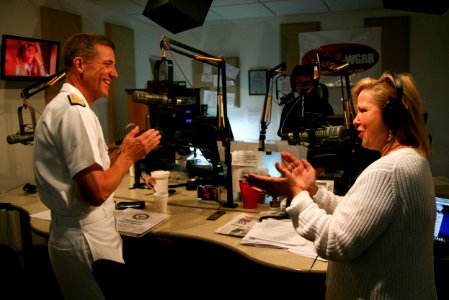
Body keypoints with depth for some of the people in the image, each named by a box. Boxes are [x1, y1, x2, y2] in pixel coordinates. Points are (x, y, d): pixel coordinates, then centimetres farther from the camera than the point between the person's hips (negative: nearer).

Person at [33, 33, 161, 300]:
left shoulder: (63, 106, 12)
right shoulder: (75, 112, -20)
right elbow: (97, 192, -25)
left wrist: (121, 152, 6)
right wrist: (130, 156, -12)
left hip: (74, 234, 10)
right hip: (88, 241, -10)